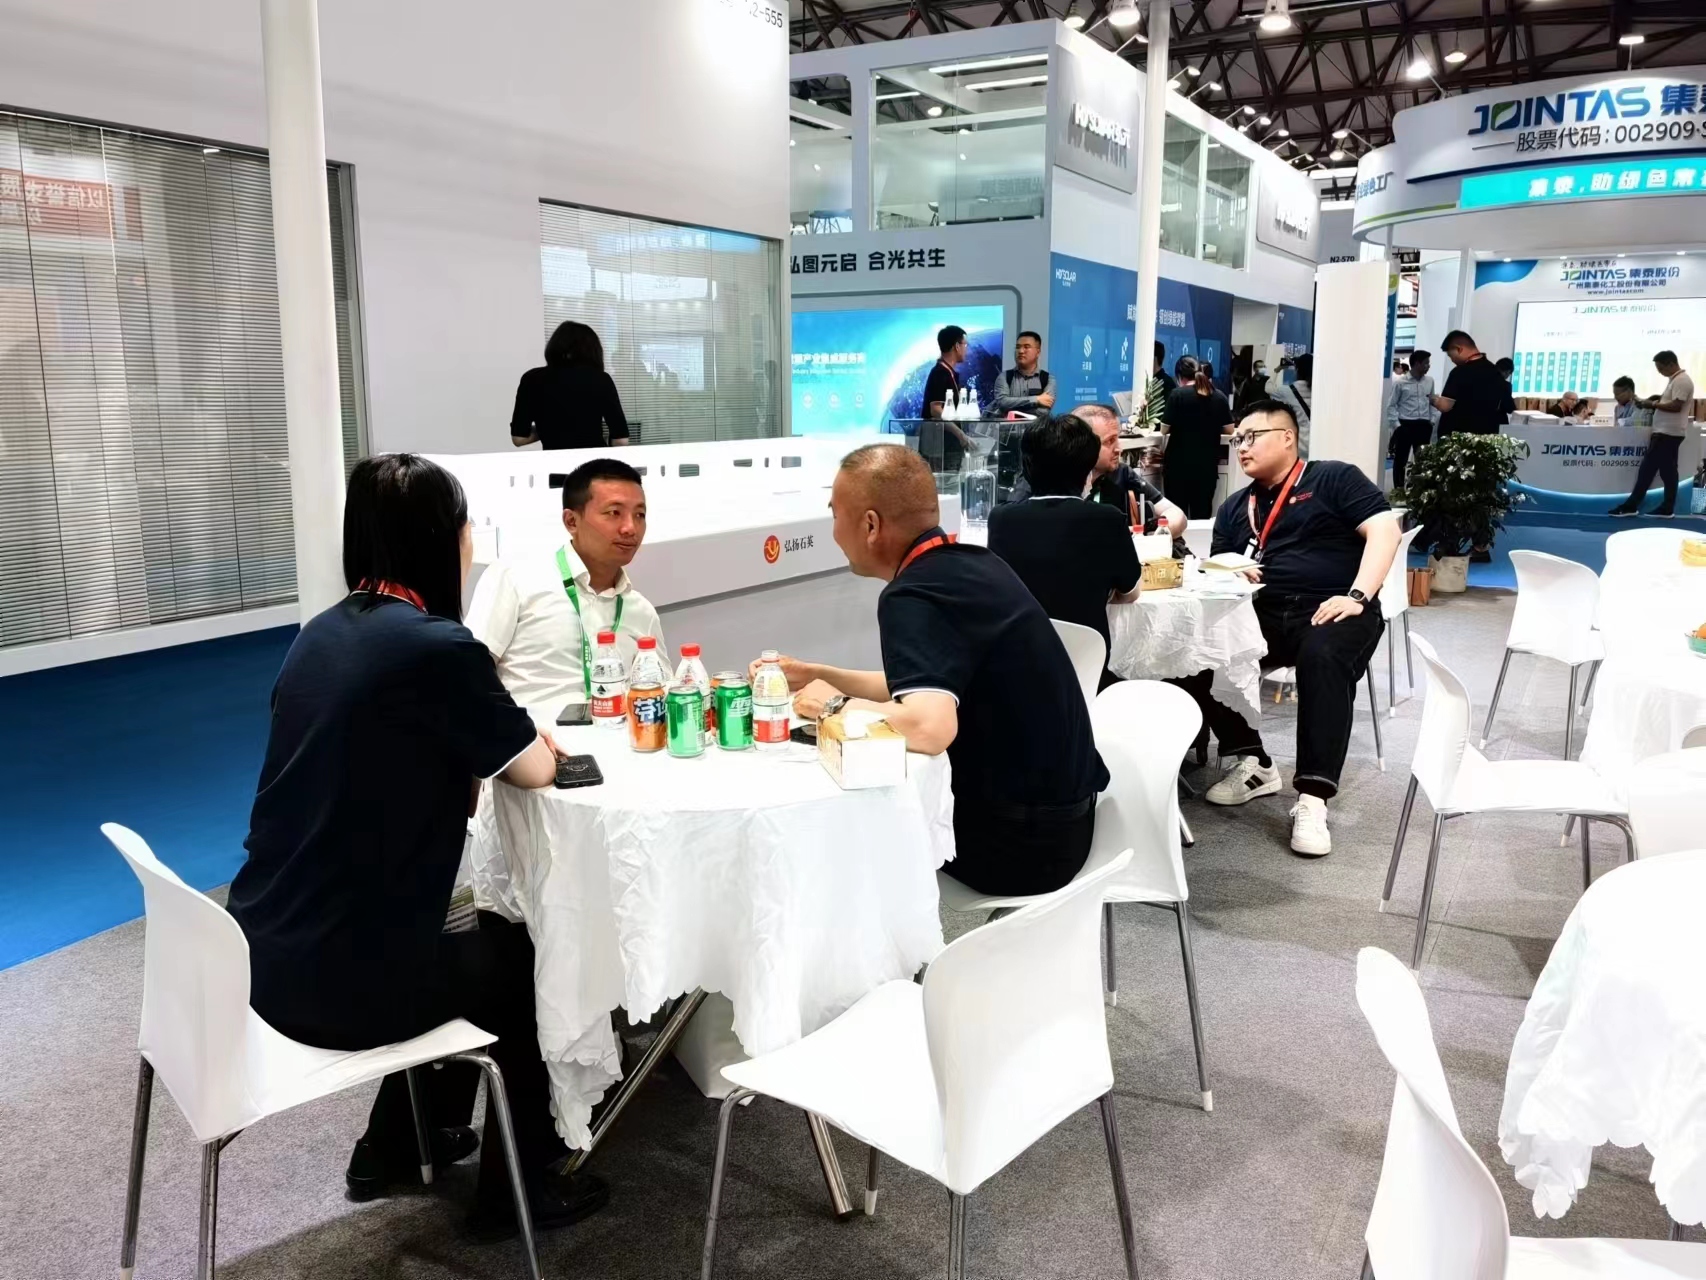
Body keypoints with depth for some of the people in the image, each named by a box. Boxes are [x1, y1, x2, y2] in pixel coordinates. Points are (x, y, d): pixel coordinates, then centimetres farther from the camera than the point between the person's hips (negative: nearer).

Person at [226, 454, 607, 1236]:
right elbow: (536, 771, -7)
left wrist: (492, 738, 12)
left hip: (267, 958, 8)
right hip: (341, 980, -7)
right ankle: (513, 1186, 31)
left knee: (479, 941, 30)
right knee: (530, 959, 18)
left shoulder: (321, 633, 5)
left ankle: (395, 1144, 43)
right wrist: (532, 741, 14)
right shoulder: (435, 645, -19)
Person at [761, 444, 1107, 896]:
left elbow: (930, 727, -37)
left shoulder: (912, 598, -23)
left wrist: (836, 704, -19)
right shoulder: (969, 563, 4)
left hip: (1018, 839, -8)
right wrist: (815, 676, 14)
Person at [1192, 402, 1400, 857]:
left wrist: (1357, 596, -18)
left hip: (1331, 611, -5)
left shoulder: (1334, 479, 6)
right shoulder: (1234, 507, 23)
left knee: (1323, 659, -38)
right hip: (1265, 615, 5)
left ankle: (1312, 799, -36)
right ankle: (1251, 763, -9)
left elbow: (1385, 529, -6)